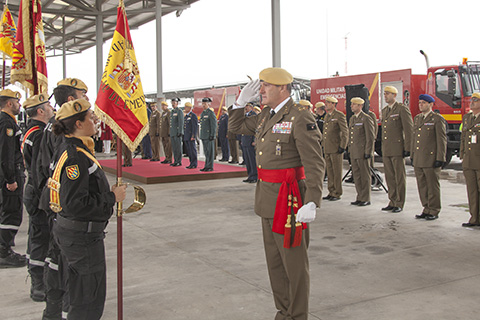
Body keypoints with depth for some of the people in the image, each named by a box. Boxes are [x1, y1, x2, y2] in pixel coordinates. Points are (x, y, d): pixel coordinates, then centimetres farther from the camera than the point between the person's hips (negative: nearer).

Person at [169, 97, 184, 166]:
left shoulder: (179, 111, -8)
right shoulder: (172, 111, 18)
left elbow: (181, 123, -14)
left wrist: (180, 132, -20)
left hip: (177, 133, -9)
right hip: (172, 133, 9)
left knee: (178, 147, -6)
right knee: (174, 148, 9)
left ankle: (179, 162, -3)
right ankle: (175, 161, 14)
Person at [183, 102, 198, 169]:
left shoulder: (193, 115, -10)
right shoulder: (186, 116, 17)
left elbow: (195, 126, -15)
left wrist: (193, 136, -20)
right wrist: (183, 136, 17)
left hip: (191, 136, -9)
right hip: (186, 137, 9)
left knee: (192, 150, -5)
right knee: (189, 151, 10)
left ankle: (194, 164, -1)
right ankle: (192, 163, 16)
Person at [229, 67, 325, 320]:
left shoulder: (300, 117, -15)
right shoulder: (266, 116, 10)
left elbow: (315, 164, -20)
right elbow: (236, 126, 24)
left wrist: (311, 203, -28)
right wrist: (241, 101, 8)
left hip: (288, 200, -9)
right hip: (268, 198, 9)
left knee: (294, 261, 4)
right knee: (275, 260, 18)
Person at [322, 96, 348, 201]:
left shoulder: (339, 115, -7)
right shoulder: (327, 116, 17)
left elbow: (345, 132, -10)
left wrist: (342, 146, -14)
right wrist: (323, 145, 19)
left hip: (336, 148, -8)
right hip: (327, 148, 8)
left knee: (337, 172, -2)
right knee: (329, 172, 10)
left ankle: (337, 193, 4)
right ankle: (331, 192, 17)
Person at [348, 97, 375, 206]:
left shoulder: (366, 118, -9)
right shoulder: (352, 118, 16)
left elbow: (370, 137, -12)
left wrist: (368, 152, -16)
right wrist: (349, 149, 18)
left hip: (362, 152, -8)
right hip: (354, 152, 8)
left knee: (365, 176, -1)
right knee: (356, 175, 10)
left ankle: (366, 199, 5)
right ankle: (360, 197, 18)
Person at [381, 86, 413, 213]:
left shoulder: (402, 109, -6)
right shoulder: (384, 111, 17)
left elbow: (409, 129, -10)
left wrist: (407, 148, -13)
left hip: (397, 149, -7)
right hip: (386, 150, 7)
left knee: (400, 177, 0)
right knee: (389, 177, 10)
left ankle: (399, 204, 6)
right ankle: (392, 202, 18)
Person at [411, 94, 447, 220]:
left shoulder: (437, 119, -6)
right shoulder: (417, 118, 16)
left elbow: (442, 140, -9)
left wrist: (440, 159, -14)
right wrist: (412, 155, 16)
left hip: (431, 159, -7)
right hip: (418, 160, 7)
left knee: (433, 186, 0)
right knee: (422, 186, 10)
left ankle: (434, 211, 9)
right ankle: (427, 209, 19)